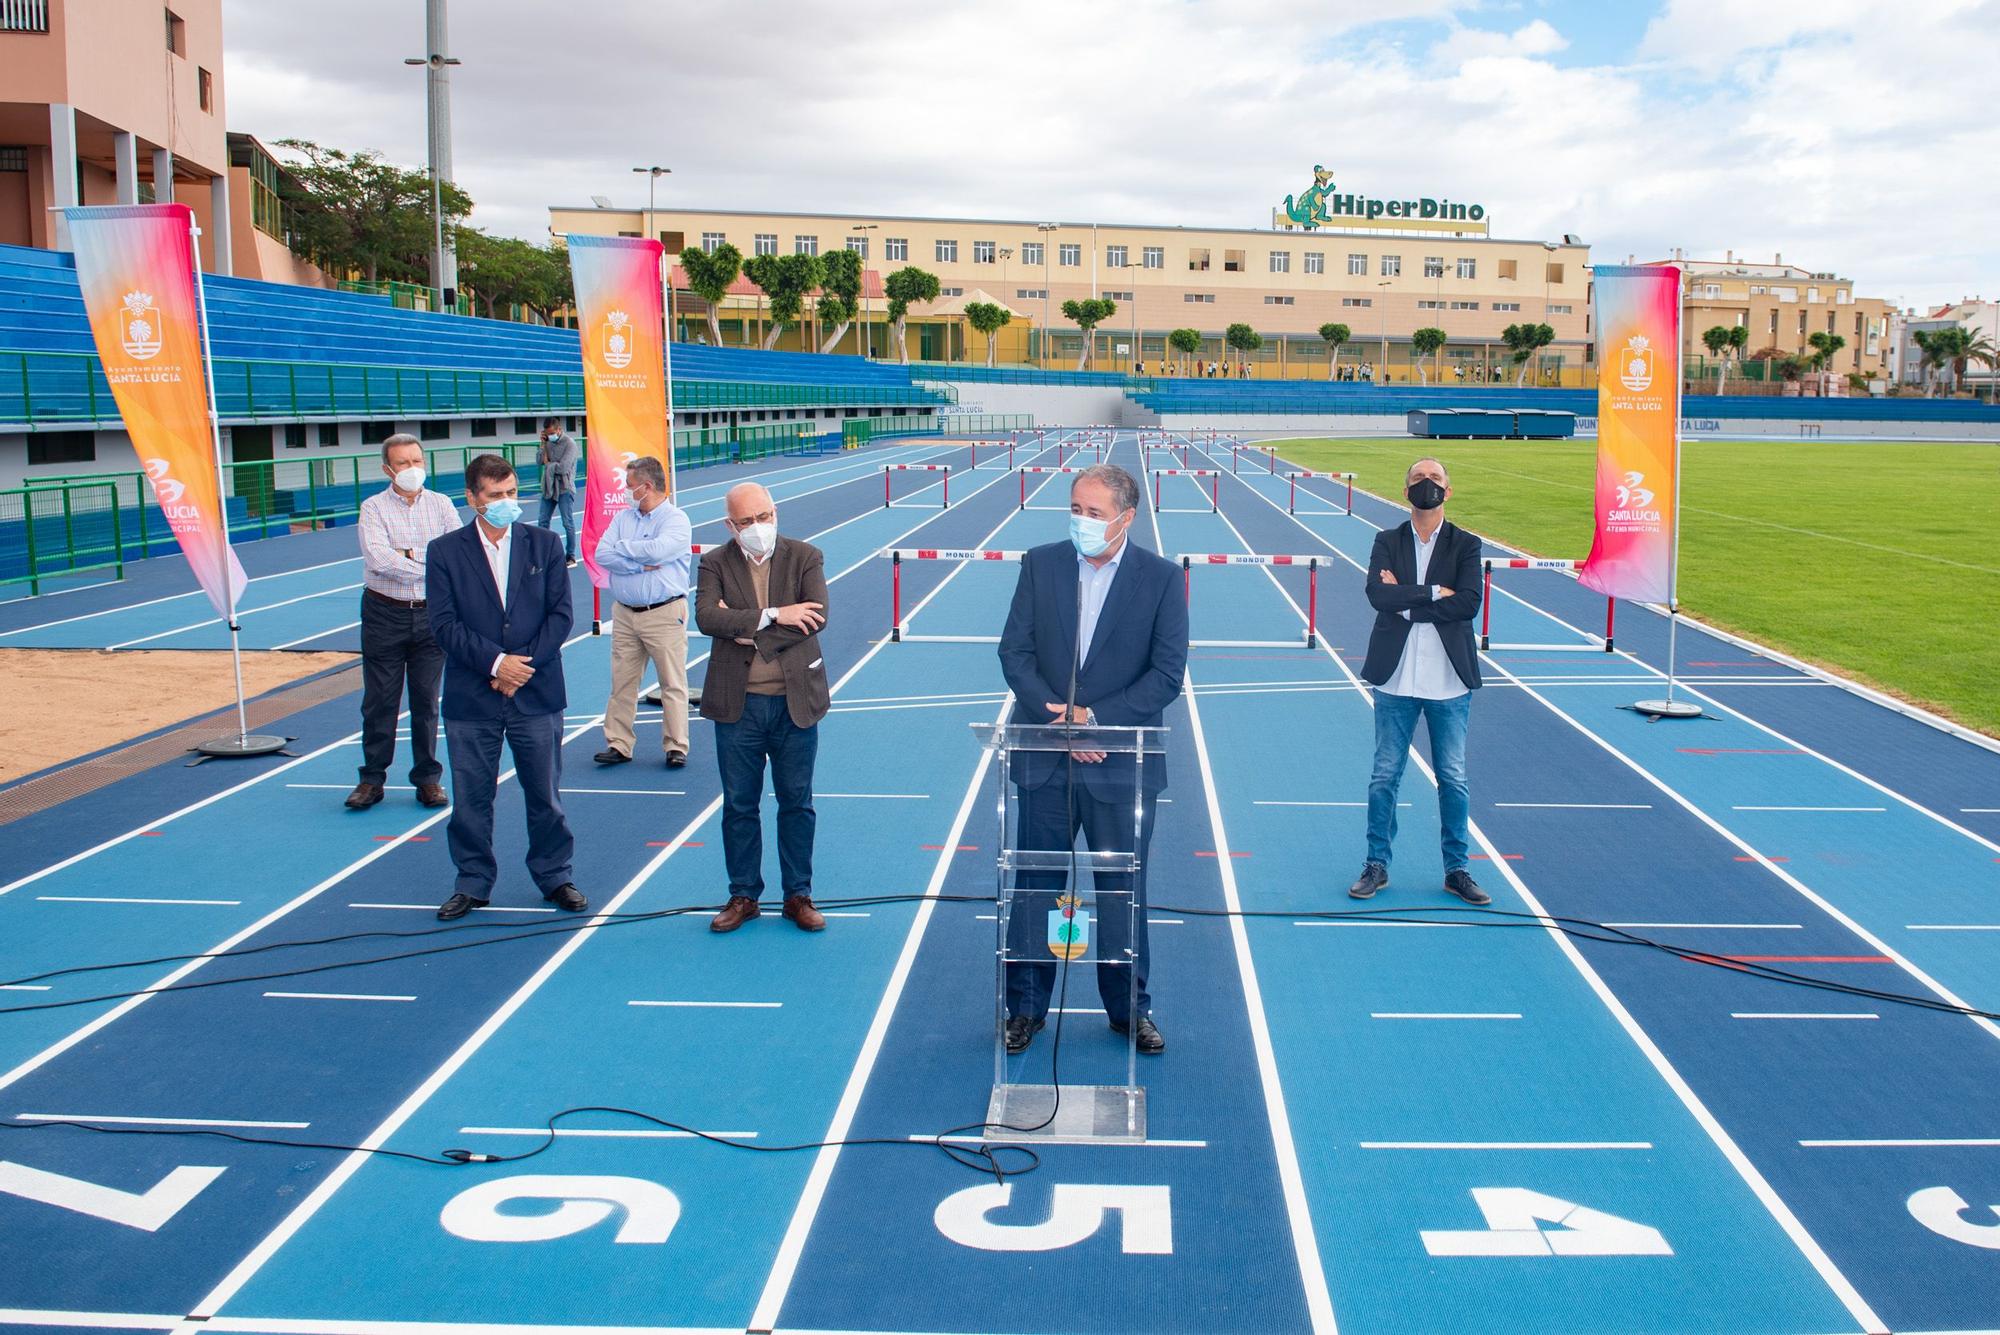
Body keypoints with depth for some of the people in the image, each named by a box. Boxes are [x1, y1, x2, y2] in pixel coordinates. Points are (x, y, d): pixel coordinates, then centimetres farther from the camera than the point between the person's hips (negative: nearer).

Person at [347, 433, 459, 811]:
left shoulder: (441, 504, 5)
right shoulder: (374, 508, -3)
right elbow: (379, 559, -18)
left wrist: (409, 557, -15)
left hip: (431, 614, 2)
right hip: (385, 614, -1)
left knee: (426, 699, 7)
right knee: (380, 700, 4)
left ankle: (428, 777, 16)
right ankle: (372, 778, 14)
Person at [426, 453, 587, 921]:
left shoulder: (544, 544, 4)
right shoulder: (445, 552, 0)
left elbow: (560, 614, -1)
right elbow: (444, 623, -6)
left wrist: (523, 663, -11)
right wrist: (496, 663, -15)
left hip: (536, 693, 1)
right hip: (471, 699, 0)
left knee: (545, 793, 9)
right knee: (470, 798, 7)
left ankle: (555, 876, 24)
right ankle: (473, 883, 21)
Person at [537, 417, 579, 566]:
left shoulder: (569, 444, -12)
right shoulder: (548, 442, 7)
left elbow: (563, 467, -20)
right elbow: (539, 460, 2)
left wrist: (548, 464, -6)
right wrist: (543, 445, -7)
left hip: (564, 489, -7)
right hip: (548, 487, 7)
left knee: (568, 523, -1)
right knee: (543, 521, 11)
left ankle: (570, 556, 6)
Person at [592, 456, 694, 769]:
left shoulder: (676, 519, -5)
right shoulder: (623, 517, 11)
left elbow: (657, 550, -23)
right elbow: (601, 554, -2)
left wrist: (621, 547, -7)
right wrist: (641, 564, -13)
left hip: (664, 613, -5)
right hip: (624, 613, 5)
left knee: (673, 684, 0)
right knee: (622, 682, 7)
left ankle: (676, 746, 8)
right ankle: (618, 744, 14)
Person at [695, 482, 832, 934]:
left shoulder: (806, 557, 1)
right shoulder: (714, 564, 1)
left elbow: (816, 618, -13)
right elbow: (706, 617, -16)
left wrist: (751, 633, -15)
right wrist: (773, 616, -21)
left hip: (794, 702, 0)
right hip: (737, 705, 0)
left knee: (797, 803, 9)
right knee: (740, 806, 9)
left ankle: (799, 895, 20)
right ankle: (743, 896, 21)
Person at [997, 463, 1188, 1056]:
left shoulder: (1161, 578, -5)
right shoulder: (1041, 564, 1)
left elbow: (1167, 674, -8)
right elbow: (1015, 651, -2)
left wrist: (1094, 717, -16)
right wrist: (1057, 718, -14)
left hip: (1121, 766, -1)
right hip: (1045, 760, 2)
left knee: (1123, 890, 10)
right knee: (1035, 886, 8)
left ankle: (1130, 1008, 26)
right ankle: (1025, 1007, 22)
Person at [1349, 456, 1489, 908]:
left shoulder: (1465, 545, 3)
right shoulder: (1387, 542, 5)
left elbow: (1469, 602, -13)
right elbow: (1377, 594, -13)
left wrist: (1405, 601, -13)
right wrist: (1434, 592, -16)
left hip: (1449, 682, 0)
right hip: (1396, 680, 0)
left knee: (1453, 778, 7)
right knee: (1384, 775, 5)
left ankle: (1456, 869, 17)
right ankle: (1376, 865, 16)